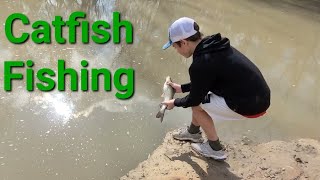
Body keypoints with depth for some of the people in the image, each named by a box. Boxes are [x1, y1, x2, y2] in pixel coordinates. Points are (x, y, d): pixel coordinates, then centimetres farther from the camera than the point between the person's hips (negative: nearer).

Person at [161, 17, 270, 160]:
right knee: (199, 92, 17)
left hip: (251, 104, -9)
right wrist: (182, 88, 24)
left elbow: (194, 99, -7)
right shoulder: (213, 47, 6)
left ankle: (215, 149, 18)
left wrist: (175, 103, 12)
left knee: (196, 104, 2)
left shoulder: (201, 64, -22)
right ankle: (193, 132, 37)